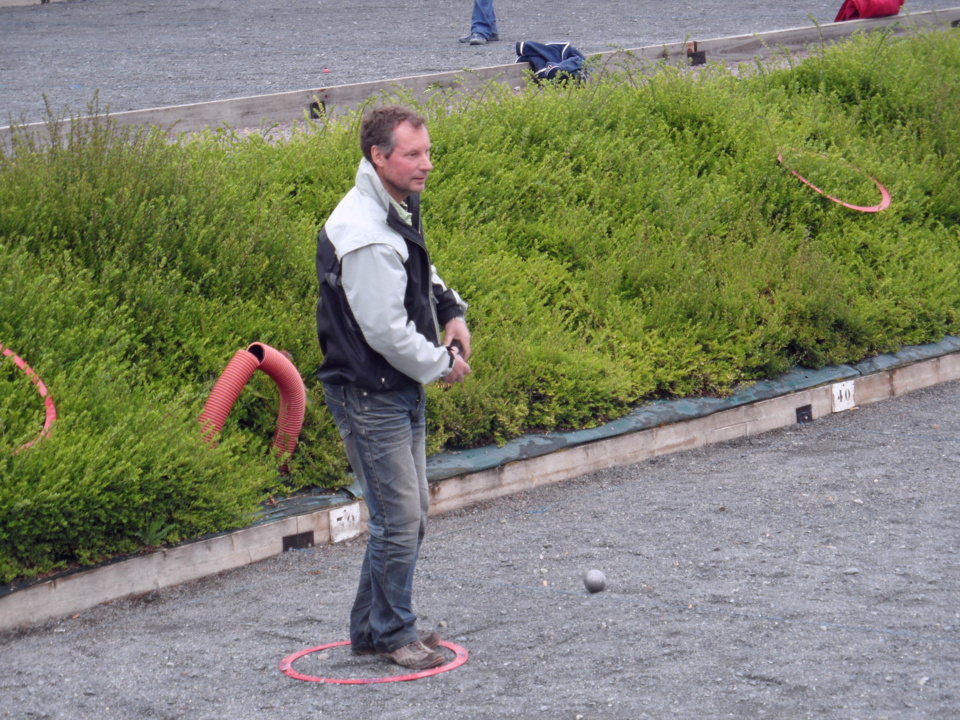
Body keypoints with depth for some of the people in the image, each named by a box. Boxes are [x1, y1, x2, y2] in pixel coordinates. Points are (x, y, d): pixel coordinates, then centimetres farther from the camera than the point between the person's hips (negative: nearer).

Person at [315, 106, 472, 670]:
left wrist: (453, 311, 10)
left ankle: (375, 625, 28)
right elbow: (386, 330, -25)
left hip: (403, 389, 10)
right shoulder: (364, 235, -25)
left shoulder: (400, 209, 7)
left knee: (412, 511, 17)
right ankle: (391, 634, 9)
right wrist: (441, 364, -11)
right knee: (399, 518, -5)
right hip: (370, 394, -10)